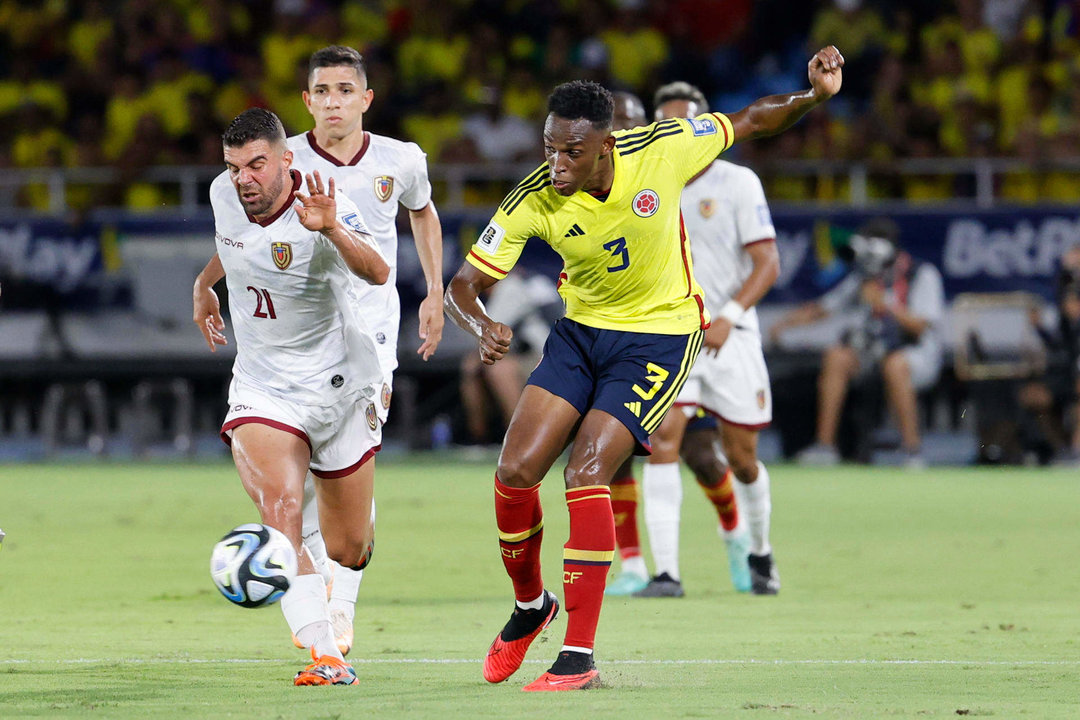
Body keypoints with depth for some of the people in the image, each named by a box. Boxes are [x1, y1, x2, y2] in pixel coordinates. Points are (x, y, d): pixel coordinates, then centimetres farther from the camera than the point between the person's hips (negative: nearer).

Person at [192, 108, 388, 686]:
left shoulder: (320, 208, -21)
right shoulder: (224, 194, -5)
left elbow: (377, 273, -39)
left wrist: (331, 229, -55)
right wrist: (204, 284, 31)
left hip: (338, 388, -2)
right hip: (262, 393, 2)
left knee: (350, 551, 7)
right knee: (281, 514, -25)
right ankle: (324, 655, -29)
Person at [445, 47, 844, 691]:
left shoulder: (662, 149, -20)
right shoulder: (534, 200, -17)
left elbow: (751, 121, -2)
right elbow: (465, 282, -12)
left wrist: (814, 95, -19)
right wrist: (481, 326, -34)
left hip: (660, 336, -4)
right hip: (580, 332, 4)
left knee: (586, 473, -19)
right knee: (515, 471, -7)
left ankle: (580, 657, -13)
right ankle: (531, 603, 24)